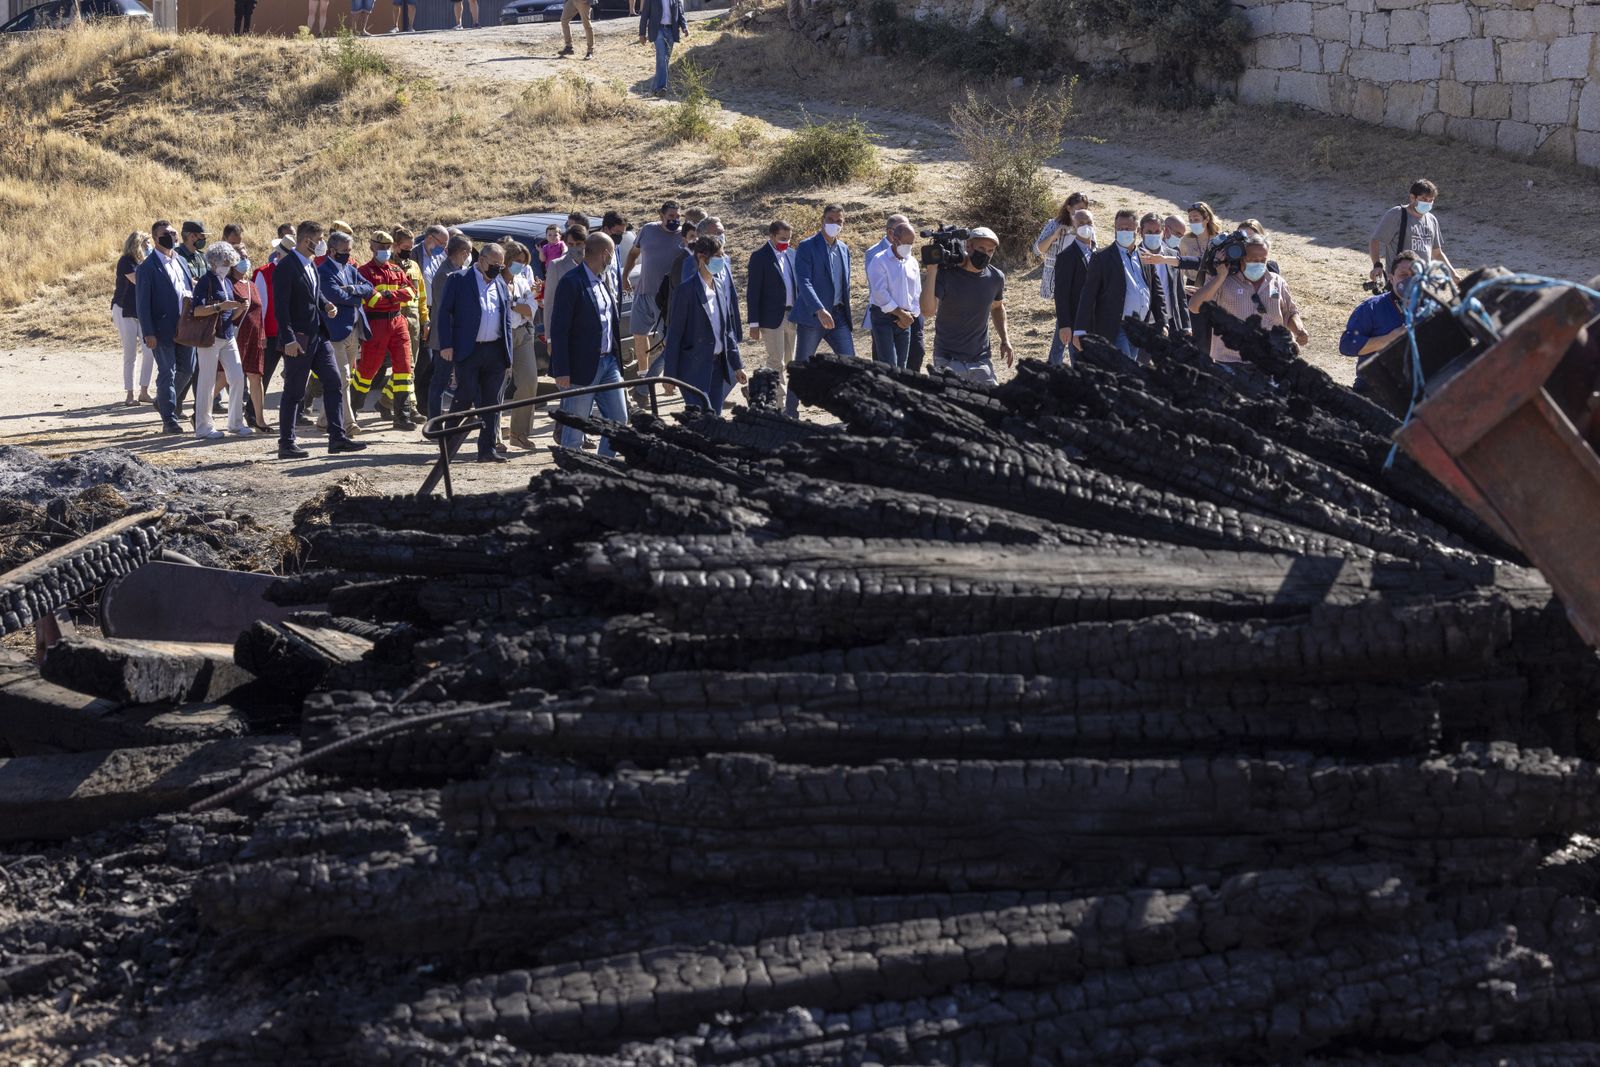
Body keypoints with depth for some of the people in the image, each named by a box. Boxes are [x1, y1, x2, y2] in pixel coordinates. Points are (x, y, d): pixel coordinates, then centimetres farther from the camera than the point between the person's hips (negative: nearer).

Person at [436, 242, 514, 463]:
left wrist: (508, 354, 10)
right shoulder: (459, 279, -1)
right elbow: (444, 312, -4)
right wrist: (446, 345, -12)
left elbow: (507, 320, 18)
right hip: (467, 351, -5)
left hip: (495, 352, 5)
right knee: (465, 399, -5)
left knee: (491, 402, 5)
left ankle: (487, 449, 8)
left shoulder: (501, 285, 16)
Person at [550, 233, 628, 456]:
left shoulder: (605, 281, 13)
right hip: (582, 367, -8)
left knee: (618, 420, 8)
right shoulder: (571, 282, -13)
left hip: (609, 362, 8)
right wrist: (561, 371, -19)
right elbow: (558, 329, -16)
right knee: (575, 430, 0)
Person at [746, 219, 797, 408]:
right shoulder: (760, 257, -10)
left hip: (792, 315, 7)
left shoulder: (791, 254, 10)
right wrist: (754, 324, -13)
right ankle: (778, 403, 1)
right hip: (772, 317, -7)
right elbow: (752, 292, -10)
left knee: (788, 361, 12)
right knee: (776, 361, -5)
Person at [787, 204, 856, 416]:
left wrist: (845, 314, 14)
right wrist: (819, 310, -31)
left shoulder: (844, 249, 13)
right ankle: (790, 413, 10)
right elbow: (804, 282, -19)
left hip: (838, 316, 6)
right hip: (812, 317, -6)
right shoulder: (807, 247, -8)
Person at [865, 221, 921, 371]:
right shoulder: (880, 261, -7)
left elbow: (917, 293, 16)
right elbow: (880, 292, -15)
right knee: (889, 364, -15)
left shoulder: (912, 262, 13)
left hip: (904, 320, 6)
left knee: (901, 366, 5)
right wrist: (901, 313, -13)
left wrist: (911, 315, 0)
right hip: (883, 318, -6)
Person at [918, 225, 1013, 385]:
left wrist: (1005, 339, 11)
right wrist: (931, 271, -30)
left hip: (981, 360, 4)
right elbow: (928, 311, -26)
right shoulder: (945, 274, -13)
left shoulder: (996, 278, 0)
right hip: (948, 361, -4)